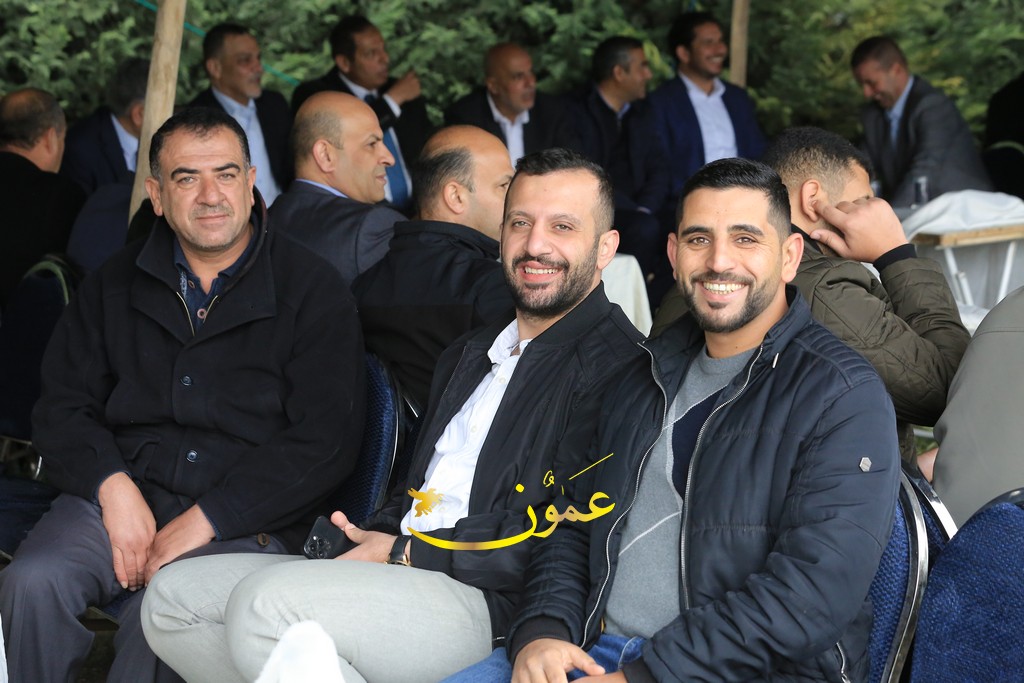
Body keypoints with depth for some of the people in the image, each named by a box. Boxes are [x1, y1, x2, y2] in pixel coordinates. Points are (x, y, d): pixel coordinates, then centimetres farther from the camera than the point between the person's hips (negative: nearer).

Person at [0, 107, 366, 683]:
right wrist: (113, 485, -10)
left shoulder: (313, 291, 1)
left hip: (246, 522, -3)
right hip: (121, 497, 4)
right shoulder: (117, 284, 15)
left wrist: (204, 519, -13)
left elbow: (326, 442, -6)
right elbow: (63, 407, 12)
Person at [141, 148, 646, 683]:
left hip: (488, 601, -9)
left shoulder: (616, 363, -6)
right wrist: (372, 537, 2)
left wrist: (408, 552, -10)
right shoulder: (470, 354, 25)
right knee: (173, 597, 0)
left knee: (264, 603, -29)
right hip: (403, 573, 9)